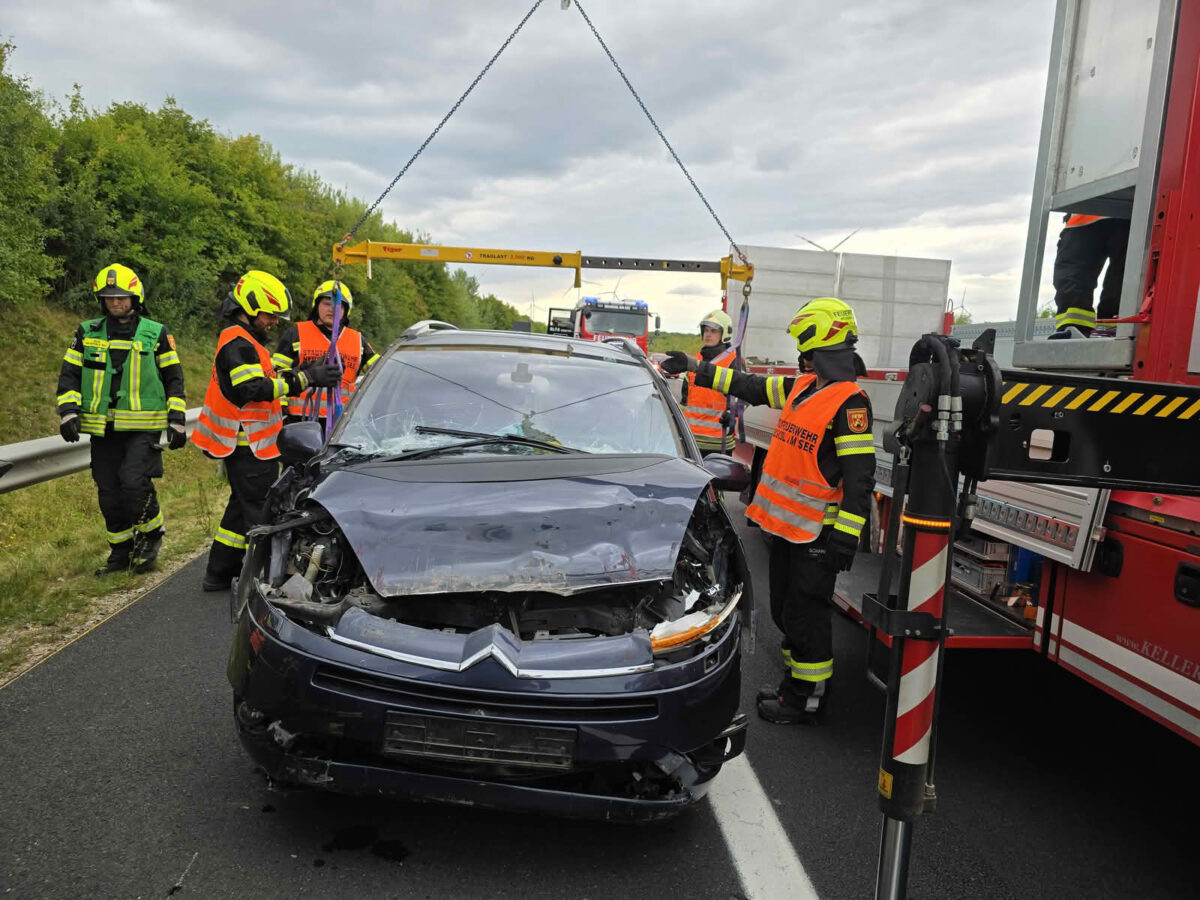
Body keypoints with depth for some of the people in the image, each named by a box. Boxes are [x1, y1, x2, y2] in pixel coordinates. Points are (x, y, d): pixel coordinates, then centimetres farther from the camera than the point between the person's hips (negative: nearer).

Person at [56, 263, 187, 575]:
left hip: (143, 425, -3)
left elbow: (173, 378, 6)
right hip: (103, 428, 4)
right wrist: (68, 410, -5)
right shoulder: (87, 333, 10)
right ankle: (121, 551, 21)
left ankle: (151, 535, 8)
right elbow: (69, 375, 11)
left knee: (134, 481, -18)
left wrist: (177, 420, 0)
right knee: (109, 492, 7)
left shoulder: (156, 333, 4)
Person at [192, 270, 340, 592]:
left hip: (249, 444, 11)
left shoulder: (245, 341, 19)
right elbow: (254, 389, -27)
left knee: (243, 506, 17)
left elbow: (265, 379, 22)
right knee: (261, 512, -8)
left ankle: (219, 574, 25)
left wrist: (300, 372, 10)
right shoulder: (237, 343, -16)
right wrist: (306, 379, -29)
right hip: (247, 445, -11)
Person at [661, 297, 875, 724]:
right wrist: (697, 369, 24)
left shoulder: (850, 402, -17)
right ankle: (795, 684, 34)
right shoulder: (802, 387, 9)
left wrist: (845, 537, -24)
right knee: (784, 608, 18)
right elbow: (749, 387, 20)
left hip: (817, 532, -9)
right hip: (785, 523, 9)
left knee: (803, 615, 0)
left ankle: (808, 701, 16)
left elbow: (859, 476, -20)